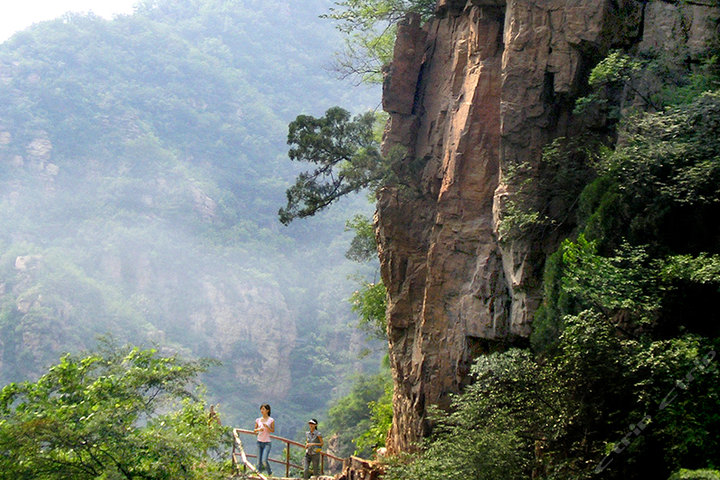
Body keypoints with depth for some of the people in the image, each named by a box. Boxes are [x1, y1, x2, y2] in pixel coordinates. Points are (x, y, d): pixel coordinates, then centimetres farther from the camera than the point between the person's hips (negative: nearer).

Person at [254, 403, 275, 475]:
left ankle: (270, 473, 9)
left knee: (264, 460, -14)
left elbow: (273, 430, -3)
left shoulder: (271, 420, -2)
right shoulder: (258, 420, 7)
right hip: (259, 442, 4)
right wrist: (258, 429, -9)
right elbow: (254, 430, 13)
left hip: (267, 443, -4)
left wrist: (266, 426, -19)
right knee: (259, 461, 2)